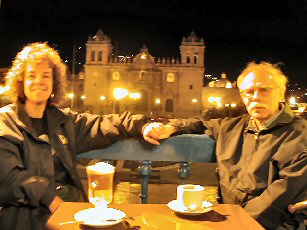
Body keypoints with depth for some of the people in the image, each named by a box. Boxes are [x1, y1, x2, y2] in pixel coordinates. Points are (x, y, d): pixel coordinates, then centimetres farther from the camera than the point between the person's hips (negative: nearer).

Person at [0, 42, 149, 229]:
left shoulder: (64, 120, 16)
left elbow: (102, 125, 6)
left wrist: (142, 126, -10)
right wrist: (49, 197, -20)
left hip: (72, 202, 5)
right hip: (30, 213, -5)